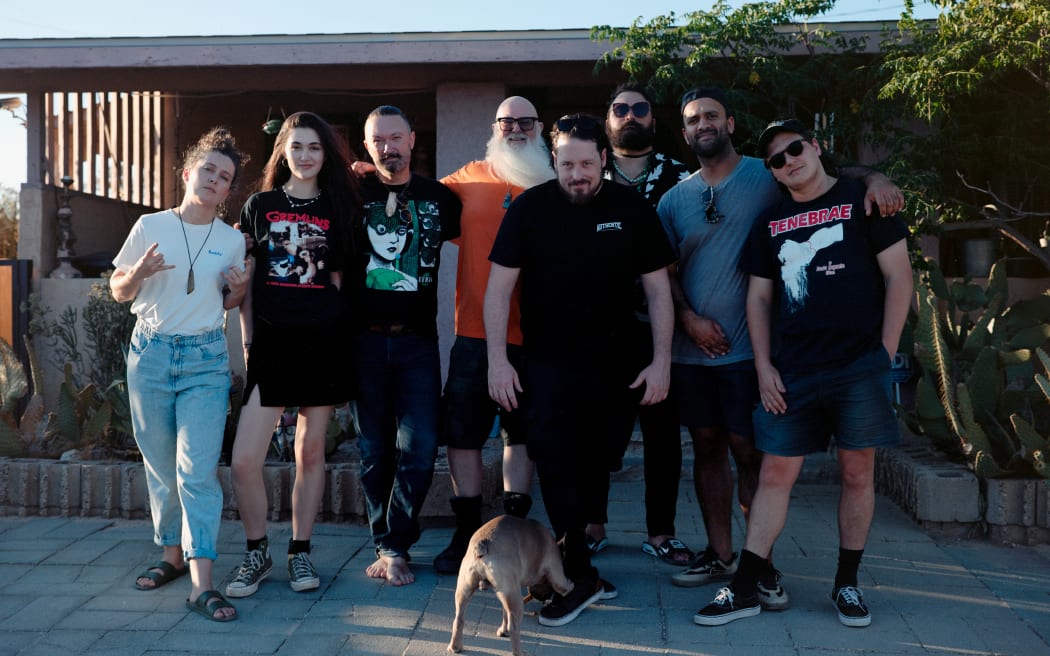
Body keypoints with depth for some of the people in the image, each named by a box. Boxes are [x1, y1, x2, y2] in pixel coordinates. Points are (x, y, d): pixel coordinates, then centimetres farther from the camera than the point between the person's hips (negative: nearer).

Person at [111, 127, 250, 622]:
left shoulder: (233, 240, 5)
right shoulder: (150, 226, 2)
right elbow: (118, 291, 7)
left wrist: (239, 291, -6)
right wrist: (139, 271, -14)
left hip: (206, 361, -1)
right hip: (150, 354, 1)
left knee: (197, 470, -9)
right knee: (160, 467, 9)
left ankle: (201, 584, -10)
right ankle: (173, 555, 27)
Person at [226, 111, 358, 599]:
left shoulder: (337, 208, 9)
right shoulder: (260, 205, 7)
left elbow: (336, 279, 11)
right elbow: (245, 280, 9)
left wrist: (343, 352, 6)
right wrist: (248, 341, 2)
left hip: (323, 341, 1)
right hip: (271, 342, 0)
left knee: (311, 452, 8)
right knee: (244, 461, -7)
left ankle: (300, 553, 22)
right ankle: (256, 554, 14)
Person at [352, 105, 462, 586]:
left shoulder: (440, 198, 7)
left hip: (417, 340, 0)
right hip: (365, 339, 0)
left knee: (419, 450, -5)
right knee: (374, 451, 6)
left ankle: (393, 547, 8)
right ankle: (387, 546, 18)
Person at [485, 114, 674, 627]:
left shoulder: (632, 209, 0)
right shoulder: (529, 208, -3)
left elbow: (657, 289, 2)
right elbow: (499, 285, -3)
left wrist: (662, 360, -4)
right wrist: (497, 358, -10)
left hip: (616, 367, 1)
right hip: (548, 364, -1)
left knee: (595, 469, 7)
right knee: (556, 465, -6)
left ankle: (569, 563, 23)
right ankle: (581, 576, 3)